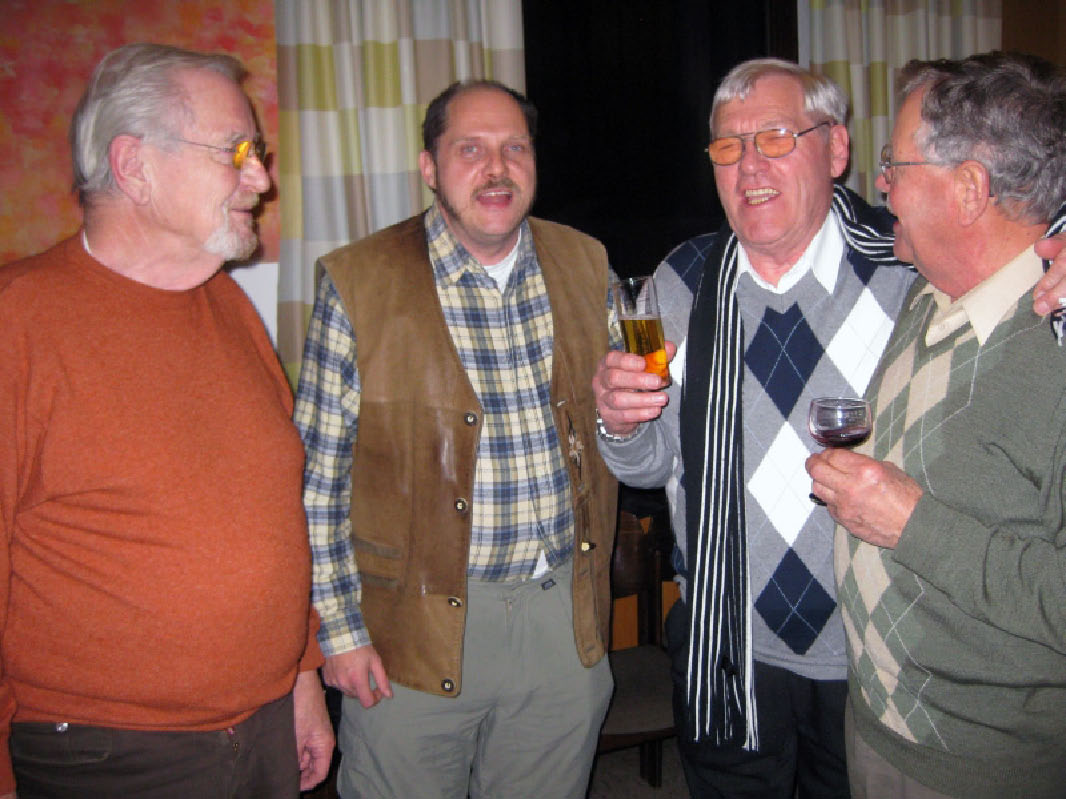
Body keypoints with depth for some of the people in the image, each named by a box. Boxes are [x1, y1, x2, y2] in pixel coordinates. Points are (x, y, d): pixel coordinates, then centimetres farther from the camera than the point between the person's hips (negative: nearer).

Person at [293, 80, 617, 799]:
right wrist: (339, 628, -7)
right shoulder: (358, 281, -8)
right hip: (416, 628, -3)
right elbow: (319, 474, -7)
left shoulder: (585, 263, 5)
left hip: (566, 622, 4)